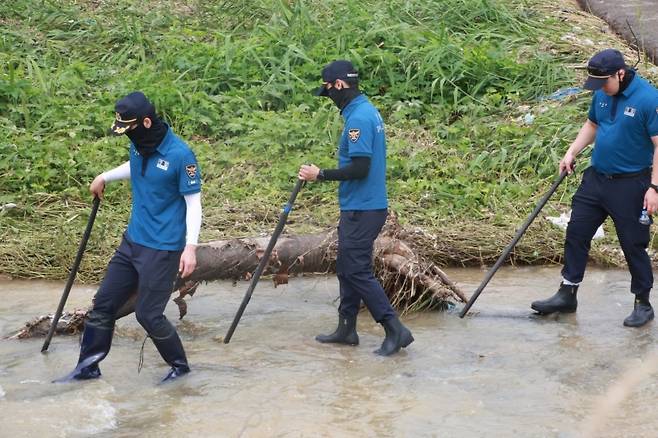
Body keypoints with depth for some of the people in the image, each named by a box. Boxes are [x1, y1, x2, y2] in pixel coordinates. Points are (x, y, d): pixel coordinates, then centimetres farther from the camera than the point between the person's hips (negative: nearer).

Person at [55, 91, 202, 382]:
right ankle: (88, 367, 22)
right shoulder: (139, 145, 1)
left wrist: (190, 247, -20)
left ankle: (180, 365, 17)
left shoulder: (180, 155, -20)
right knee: (103, 303, 9)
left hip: (163, 249, -7)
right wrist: (105, 177, 19)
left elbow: (193, 202, -15)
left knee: (148, 314, -5)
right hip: (132, 241, 8)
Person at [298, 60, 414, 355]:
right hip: (359, 207, 10)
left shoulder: (358, 118, -20)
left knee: (357, 271, -8)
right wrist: (325, 174, 16)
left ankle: (395, 330, -7)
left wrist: (320, 175, -15)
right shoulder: (368, 111, 12)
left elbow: (360, 168, -25)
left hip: (362, 210, -10)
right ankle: (347, 328, 23)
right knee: (347, 267, 16)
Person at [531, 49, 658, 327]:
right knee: (576, 233, 9)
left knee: (633, 244, 3)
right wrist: (572, 152, 7)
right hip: (596, 178, 7)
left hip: (630, 185, -7)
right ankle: (567, 295, 21)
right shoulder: (602, 94, 1)